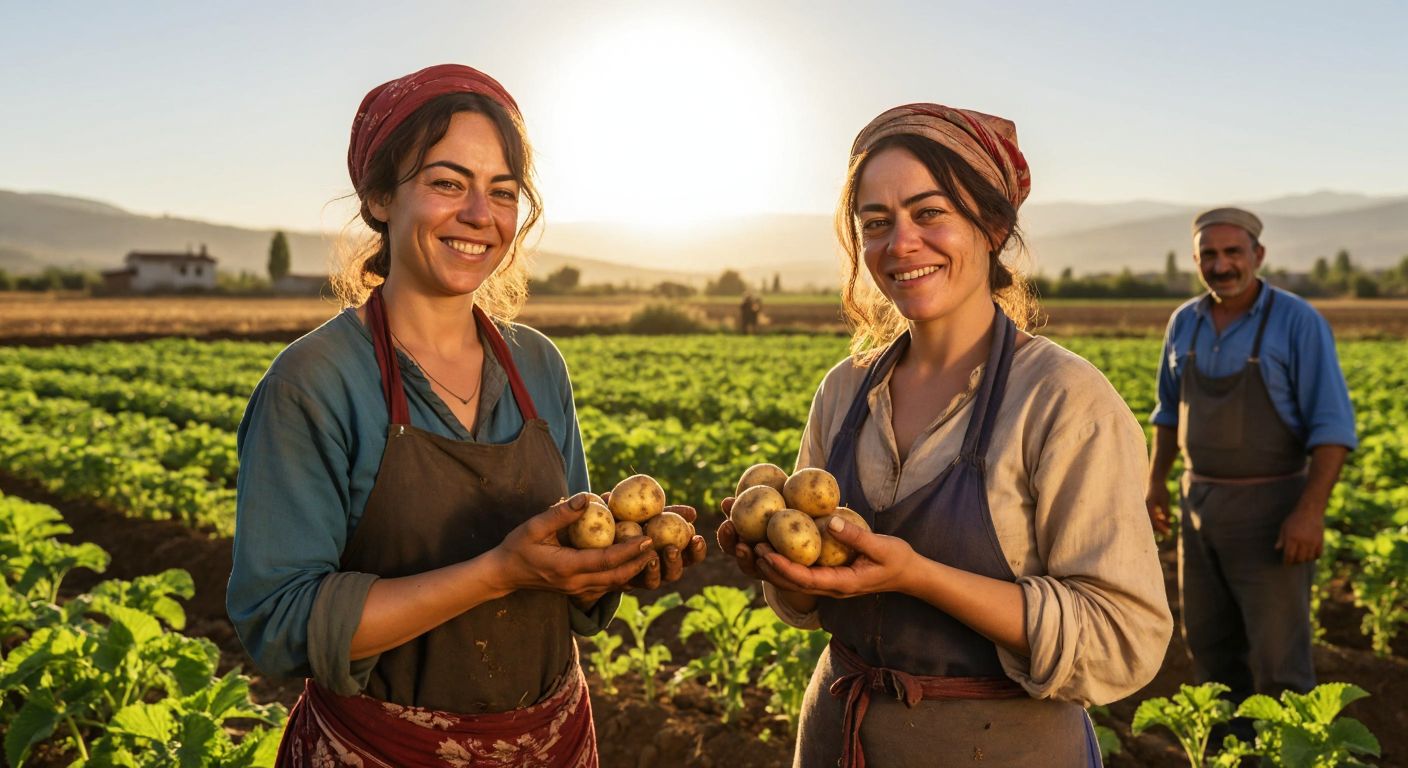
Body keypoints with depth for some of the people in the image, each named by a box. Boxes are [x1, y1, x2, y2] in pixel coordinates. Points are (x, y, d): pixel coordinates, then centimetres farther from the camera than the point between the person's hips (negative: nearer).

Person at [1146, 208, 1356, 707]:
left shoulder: (1298, 322, -11)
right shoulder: (1185, 323, 5)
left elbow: (1333, 427, -14)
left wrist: (1311, 511, -22)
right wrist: (1156, 481, 9)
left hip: (1271, 509, -5)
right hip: (1199, 502, 6)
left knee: (1278, 659, -1)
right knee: (1209, 645, 14)